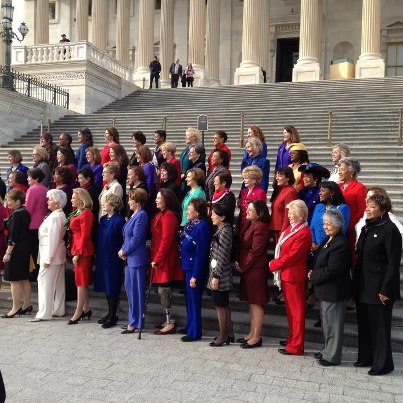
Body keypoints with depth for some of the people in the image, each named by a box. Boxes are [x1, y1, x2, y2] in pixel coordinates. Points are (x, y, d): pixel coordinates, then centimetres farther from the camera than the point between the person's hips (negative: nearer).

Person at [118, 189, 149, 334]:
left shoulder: (141, 216, -15)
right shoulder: (134, 215, 14)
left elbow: (136, 238, -19)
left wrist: (124, 251, -9)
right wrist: (123, 250, 3)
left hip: (137, 258, -10)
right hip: (129, 257, 10)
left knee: (136, 290, -1)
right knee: (129, 288, 15)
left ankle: (135, 323, 9)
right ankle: (133, 320, 26)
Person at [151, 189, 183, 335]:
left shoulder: (168, 216, -16)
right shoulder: (161, 214, 14)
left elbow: (166, 240, -20)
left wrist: (157, 259, -18)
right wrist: (155, 257, 13)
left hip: (165, 259, -9)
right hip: (159, 257, 9)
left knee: (163, 290, -4)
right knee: (164, 290, 14)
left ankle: (170, 324, 5)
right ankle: (169, 320, 24)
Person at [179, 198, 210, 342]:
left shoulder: (202, 226, -19)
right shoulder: (190, 224, 7)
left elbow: (201, 253, -20)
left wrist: (195, 276, -19)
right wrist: (183, 265, 9)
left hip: (195, 269, -8)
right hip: (186, 266, 8)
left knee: (194, 300, 2)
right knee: (189, 298, 18)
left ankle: (194, 332, 14)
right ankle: (190, 326, 32)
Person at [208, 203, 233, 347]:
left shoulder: (224, 232, -17)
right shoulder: (220, 230, 11)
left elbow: (222, 257, -20)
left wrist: (216, 276, -18)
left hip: (220, 275, -9)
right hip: (217, 272, 9)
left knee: (220, 306, 1)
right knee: (224, 305, 16)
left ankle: (223, 336, 13)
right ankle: (229, 333, 26)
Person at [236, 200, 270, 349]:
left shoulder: (260, 227, -17)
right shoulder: (250, 225, 12)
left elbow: (255, 251, -19)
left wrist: (243, 266, -12)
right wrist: (239, 262, 2)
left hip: (256, 269, -10)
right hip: (246, 268, 10)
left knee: (256, 303, 0)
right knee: (251, 302, 16)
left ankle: (256, 337, 9)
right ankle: (251, 334, 26)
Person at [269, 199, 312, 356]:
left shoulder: (303, 233, -19)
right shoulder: (292, 228, 11)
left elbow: (291, 256, -21)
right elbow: (282, 249, 16)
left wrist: (273, 265, -10)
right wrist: (276, 264, 2)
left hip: (294, 276, -9)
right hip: (285, 274, 9)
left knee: (296, 311, 1)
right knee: (290, 309, 18)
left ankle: (296, 346, 9)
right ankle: (293, 338, 32)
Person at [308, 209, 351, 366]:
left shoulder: (341, 244, -22)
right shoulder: (328, 240, 9)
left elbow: (331, 270, -25)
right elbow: (320, 262, 18)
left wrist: (313, 276, -12)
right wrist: (313, 273, 1)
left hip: (334, 291, -10)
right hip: (324, 290, 10)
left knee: (332, 324, 3)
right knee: (326, 322, 20)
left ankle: (332, 356, 17)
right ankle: (328, 350, 35)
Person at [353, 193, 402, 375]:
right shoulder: (367, 228, 11)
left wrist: (385, 290, -18)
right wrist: (356, 284, 11)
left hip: (379, 288, -8)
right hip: (363, 287, 8)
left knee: (380, 327, 3)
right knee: (364, 324, 15)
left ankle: (383, 363, 16)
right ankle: (366, 357, 29)